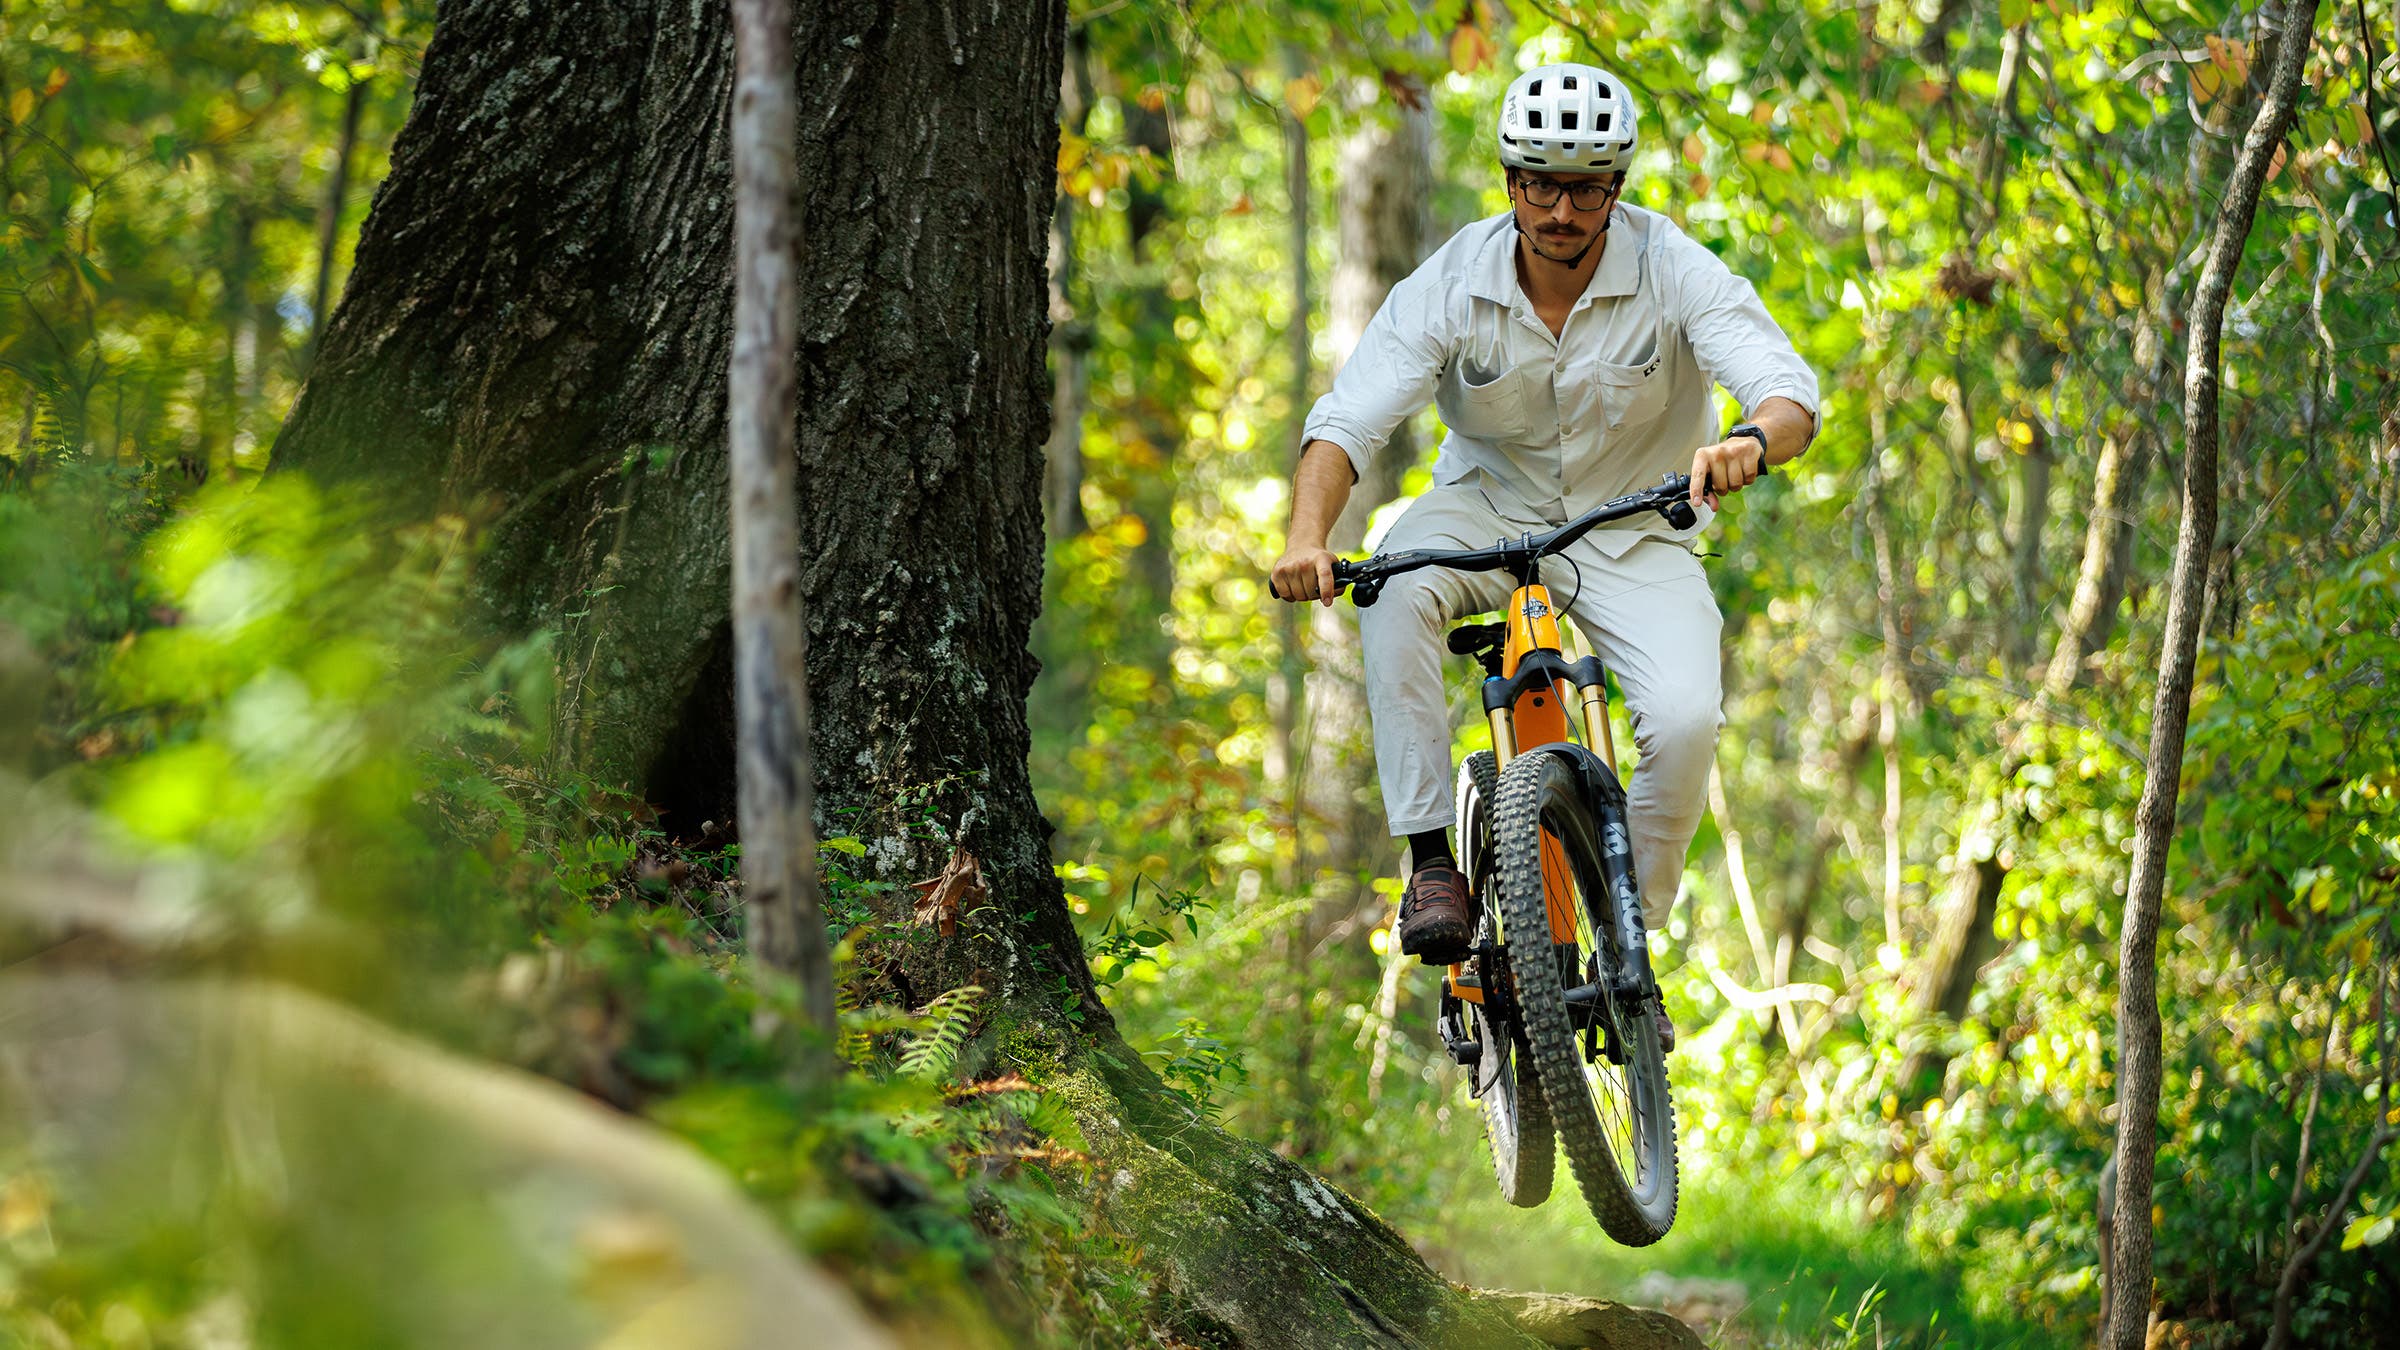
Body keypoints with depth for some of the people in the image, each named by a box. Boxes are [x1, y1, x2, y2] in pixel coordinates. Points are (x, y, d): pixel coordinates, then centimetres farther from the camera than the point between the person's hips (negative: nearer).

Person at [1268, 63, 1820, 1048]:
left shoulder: (1675, 273, -18)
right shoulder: (1452, 284, -16)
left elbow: (1792, 395, -26)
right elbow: (1348, 418, -23)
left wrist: (1751, 439, -52)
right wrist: (1307, 536, -42)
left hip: (1636, 532, 0)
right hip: (1491, 506, 0)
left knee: (1686, 720, -26)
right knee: (1396, 585, -34)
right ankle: (1431, 861, -26)